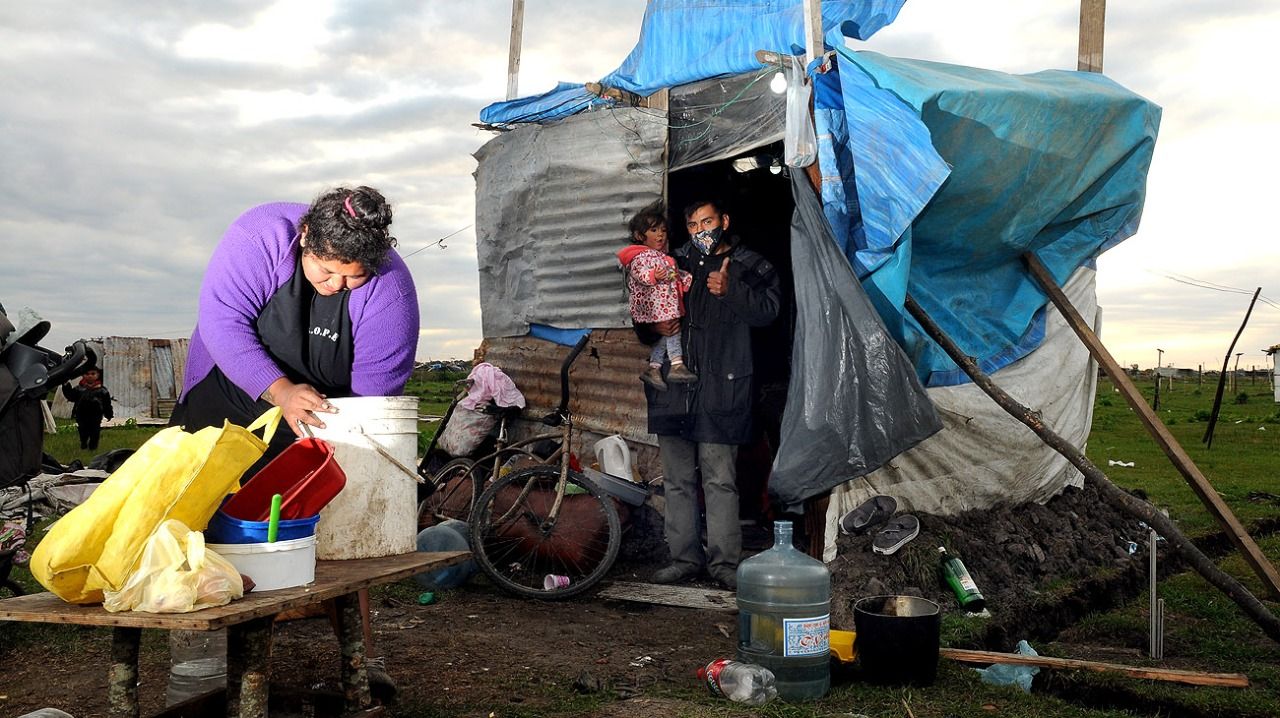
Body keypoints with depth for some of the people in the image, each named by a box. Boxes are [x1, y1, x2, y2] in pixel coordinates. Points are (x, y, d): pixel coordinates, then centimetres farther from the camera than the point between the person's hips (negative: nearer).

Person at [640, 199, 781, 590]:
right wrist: (652, 327, 1)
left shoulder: (749, 266, 7)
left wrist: (730, 290, -25)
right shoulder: (675, 263, 17)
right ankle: (685, 557, 17)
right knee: (677, 480, 8)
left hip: (720, 390, -4)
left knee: (720, 480, -5)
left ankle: (724, 561, 3)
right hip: (673, 385, 5)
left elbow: (768, 308, -11)